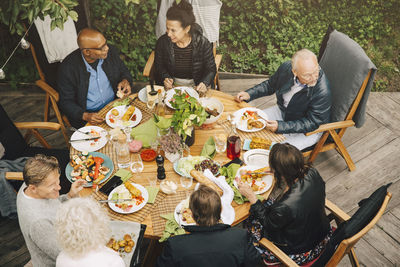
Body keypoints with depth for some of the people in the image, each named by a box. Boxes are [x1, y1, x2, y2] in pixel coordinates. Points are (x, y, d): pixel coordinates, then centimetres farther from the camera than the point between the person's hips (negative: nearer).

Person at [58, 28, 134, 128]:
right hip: (88, 113, -5)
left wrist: (125, 81, -10)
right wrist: (85, 116, -25)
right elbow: (66, 102, -8)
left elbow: (124, 71, 14)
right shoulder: (68, 68, -16)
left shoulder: (111, 51, -6)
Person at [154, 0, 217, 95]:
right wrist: (165, 78, -13)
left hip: (195, 87, -1)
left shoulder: (203, 43, -14)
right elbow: (159, 66, 7)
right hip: (172, 87, 1)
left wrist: (204, 83, -21)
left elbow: (211, 69, -2)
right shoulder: (162, 42, -8)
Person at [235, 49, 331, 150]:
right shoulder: (286, 68, -16)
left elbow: (312, 123, -25)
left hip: (307, 130, -6)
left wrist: (280, 126, -33)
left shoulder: (323, 91, -33)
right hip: (282, 111, 6)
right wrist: (249, 94, -8)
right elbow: (270, 85, 6)